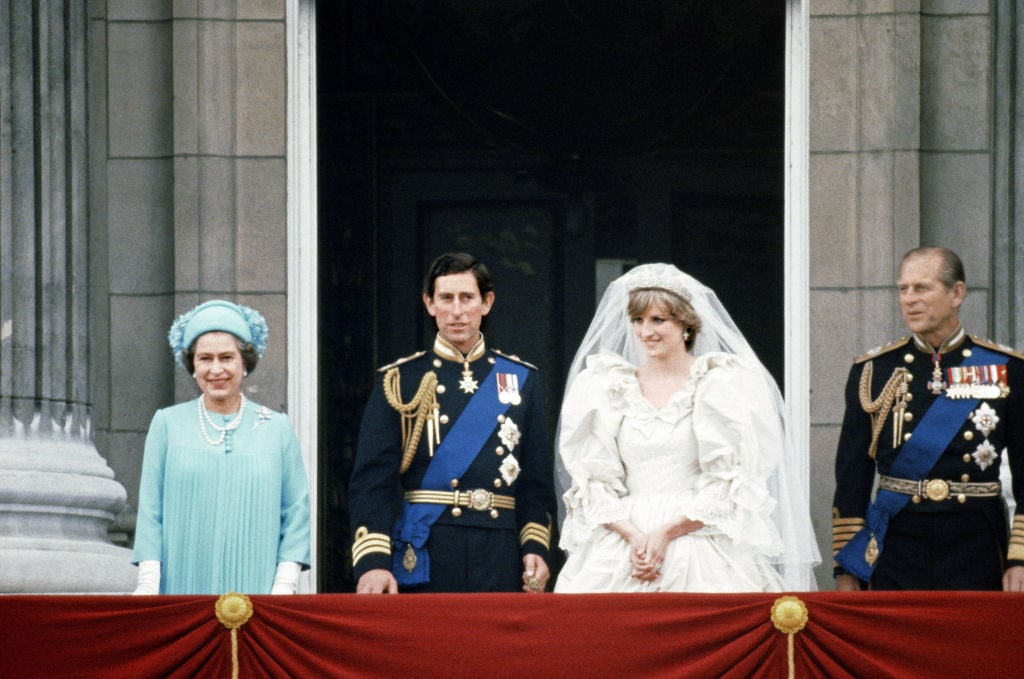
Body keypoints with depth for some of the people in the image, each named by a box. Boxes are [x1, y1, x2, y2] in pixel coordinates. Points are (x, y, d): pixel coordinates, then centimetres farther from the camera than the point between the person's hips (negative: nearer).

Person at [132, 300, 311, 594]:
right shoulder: (167, 424, 9)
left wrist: (284, 585, -4)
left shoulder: (277, 428, 9)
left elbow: (297, 513, 7)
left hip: (255, 591, 0)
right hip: (182, 590, 0)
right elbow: (150, 512, 7)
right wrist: (148, 582, -3)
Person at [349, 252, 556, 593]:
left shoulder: (522, 380, 12)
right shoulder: (399, 382, 4)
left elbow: (537, 481, 14)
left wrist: (535, 547, -1)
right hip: (425, 564, -2)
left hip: (502, 563, 2)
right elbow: (372, 480, -3)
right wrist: (372, 561, -15)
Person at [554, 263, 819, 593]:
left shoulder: (722, 385, 4)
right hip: (620, 547, 3)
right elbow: (595, 482, 8)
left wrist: (666, 533, -11)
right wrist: (633, 537, -8)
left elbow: (727, 484, -2)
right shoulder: (606, 388, 13)